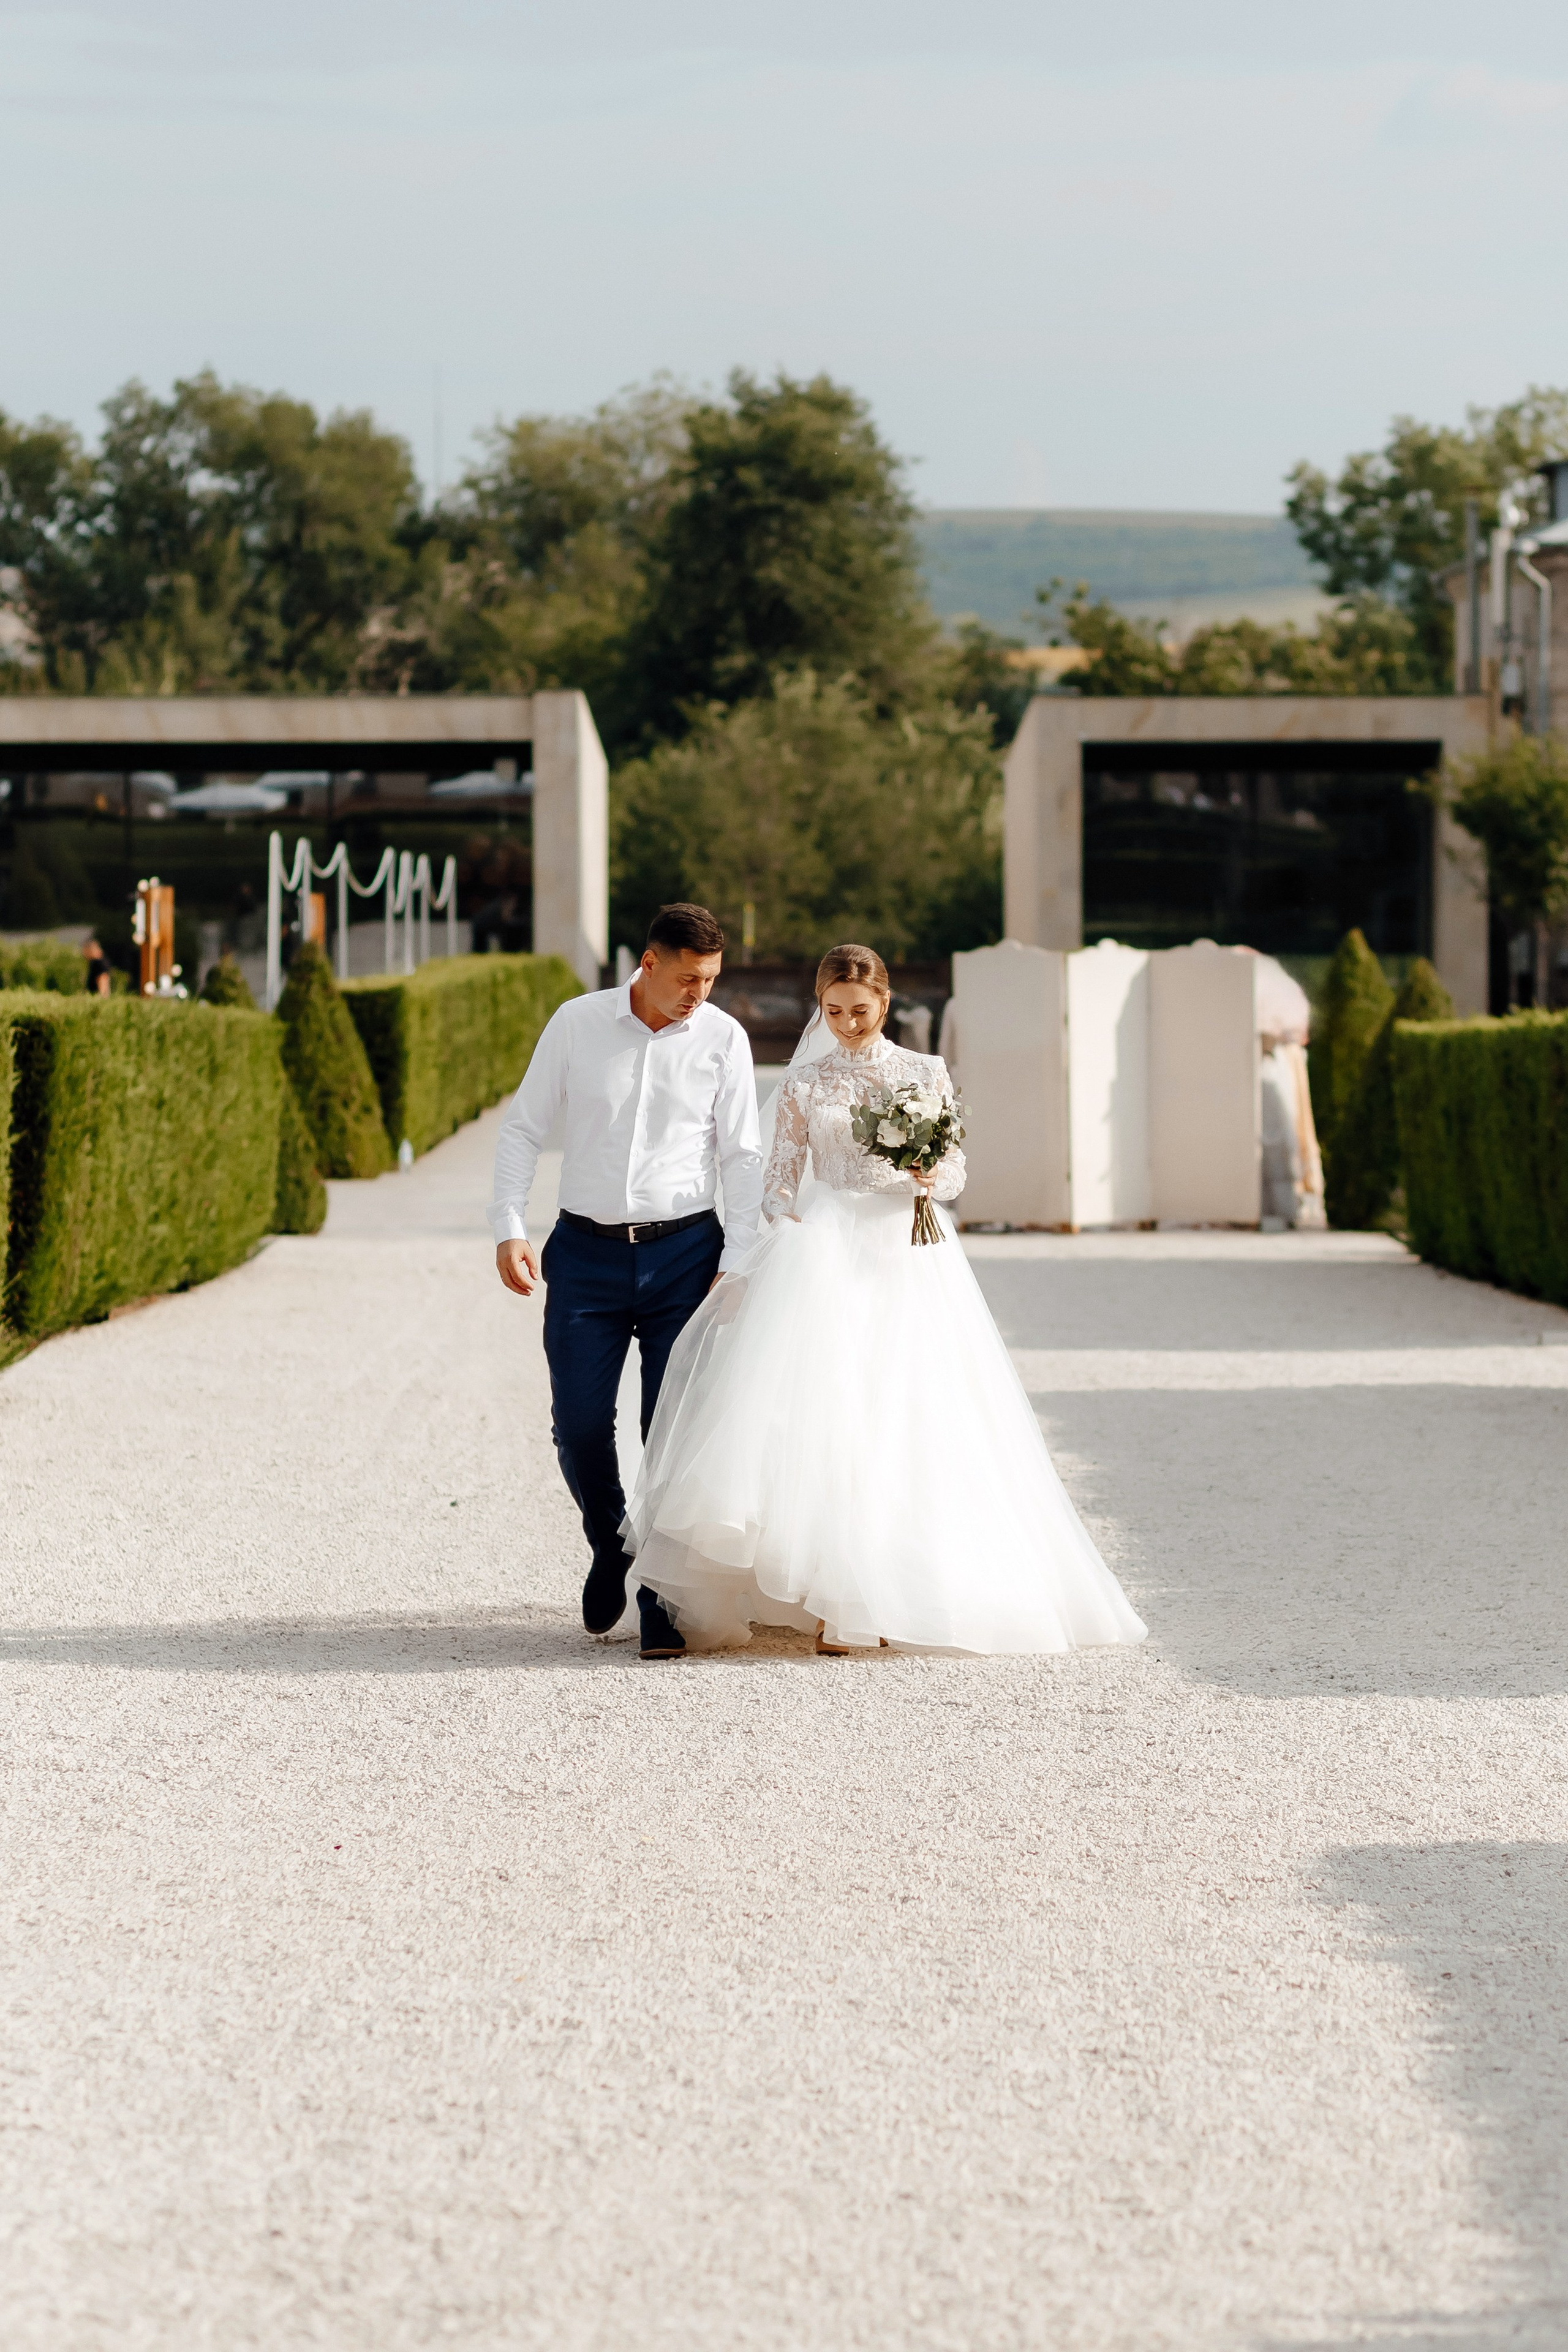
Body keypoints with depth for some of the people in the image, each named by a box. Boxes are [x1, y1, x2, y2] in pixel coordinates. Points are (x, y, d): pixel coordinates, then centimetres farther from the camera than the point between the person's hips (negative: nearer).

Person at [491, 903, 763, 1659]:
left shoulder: (723, 1038, -1)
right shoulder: (576, 1024, 0)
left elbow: (742, 1156, 2)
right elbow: (522, 1128, 6)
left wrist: (736, 1262, -6)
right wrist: (509, 1229, -3)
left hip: (685, 1252, -1)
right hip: (587, 1251, 1)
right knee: (580, 1426, -2)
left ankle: (664, 1604, 5)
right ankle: (611, 1546, 28)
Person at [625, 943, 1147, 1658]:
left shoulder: (926, 1074, 8)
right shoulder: (805, 1084, 10)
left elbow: (954, 1171, 8)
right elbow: (780, 1178, 9)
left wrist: (928, 1175, -14)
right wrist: (792, 1234, -10)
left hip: (905, 1255, 0)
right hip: (827, 1250, 0)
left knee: (900, 1423, -6)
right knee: (822, 1407, -14)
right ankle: (840, 1602, -12)